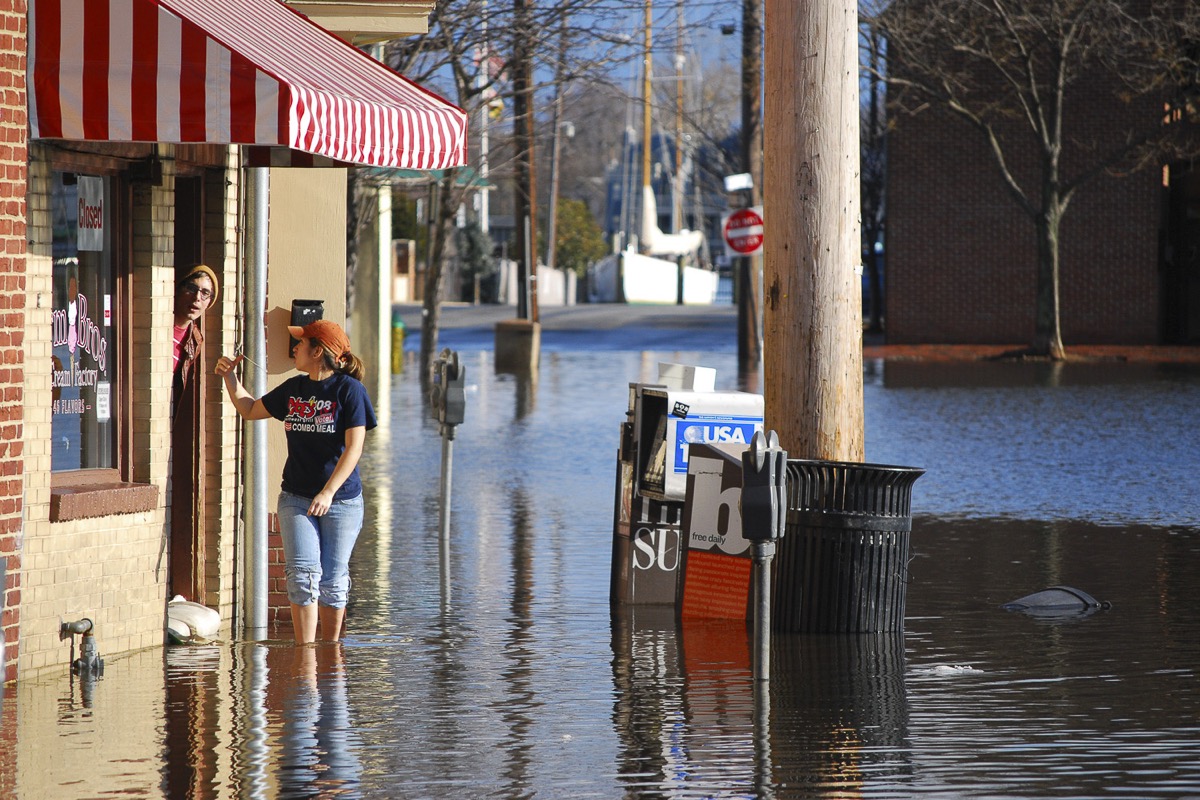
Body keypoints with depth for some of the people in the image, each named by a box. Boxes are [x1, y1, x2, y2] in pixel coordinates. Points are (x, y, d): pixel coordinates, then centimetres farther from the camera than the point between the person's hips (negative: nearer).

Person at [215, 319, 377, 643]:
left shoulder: (349, 389, -7)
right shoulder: (293, 389, 10)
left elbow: (354, 448, -13)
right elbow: (250, 409, 27)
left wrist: (328, 492, -21)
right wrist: (230, 377, 14)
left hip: (341, 501, -3)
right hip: (296, 499, 4)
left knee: (333, 580, 2)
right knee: (303, 574, -11)